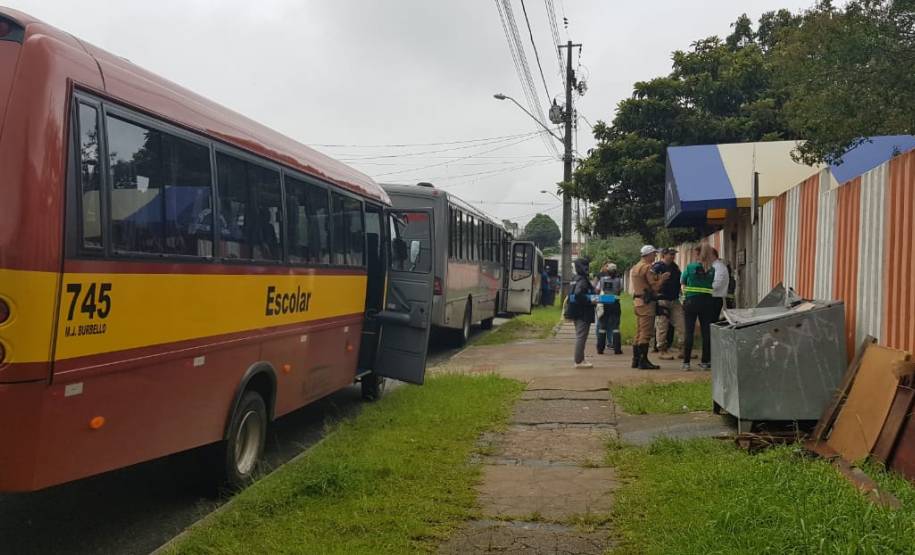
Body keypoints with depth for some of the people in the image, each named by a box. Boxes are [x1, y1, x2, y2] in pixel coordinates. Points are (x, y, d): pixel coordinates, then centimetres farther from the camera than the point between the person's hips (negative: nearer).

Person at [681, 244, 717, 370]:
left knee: (689, 332, 2)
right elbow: (714, 284, 3)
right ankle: (705, 361, 11)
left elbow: (682, 281, 5)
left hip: (691, 302, -1)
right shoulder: (712, 270, -2)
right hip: (707, 302, 1)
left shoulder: (690, 267, -6)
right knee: (706, 332, 7)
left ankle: (686, 362, 3)